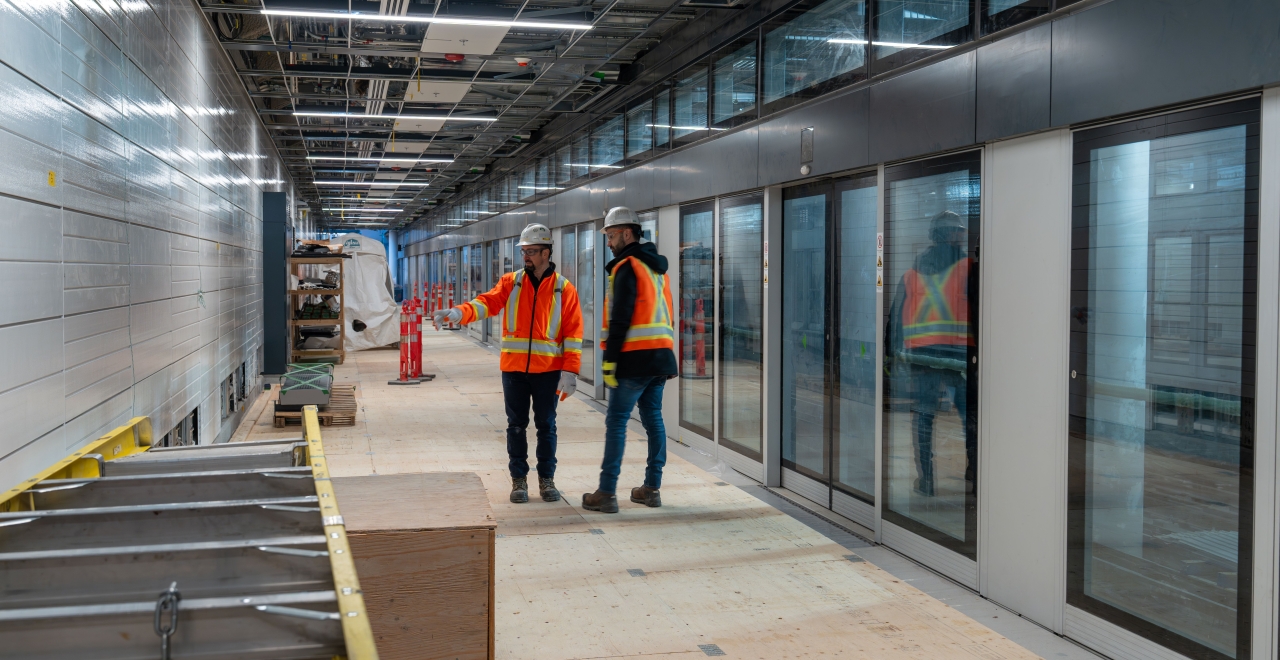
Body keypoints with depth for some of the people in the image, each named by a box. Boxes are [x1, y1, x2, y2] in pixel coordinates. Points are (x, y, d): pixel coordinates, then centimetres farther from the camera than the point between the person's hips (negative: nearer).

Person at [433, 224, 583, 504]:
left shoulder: (564, 288, -1)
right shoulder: (511, 282, 6)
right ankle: (519, 479, 18)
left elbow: (573, 333, -3)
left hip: (548, 370, -2)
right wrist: (458, 313, -29)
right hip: (514, 368, 2)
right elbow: (486, 302, -9)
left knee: (546, 425, 7)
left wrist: (570, 372, -10)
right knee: (516, 425, 7)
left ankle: (546, 479, 19)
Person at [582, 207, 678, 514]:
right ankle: (652, 488, 16)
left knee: (616, 420, -5)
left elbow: (620, 319, -16)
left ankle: (606, 493, -5)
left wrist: (609, 359, -15)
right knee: (653, 418, 12)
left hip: (635, 357, -9)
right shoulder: (657, 267, 19)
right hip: (661, 353, 9)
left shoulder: (627, 267, -9)